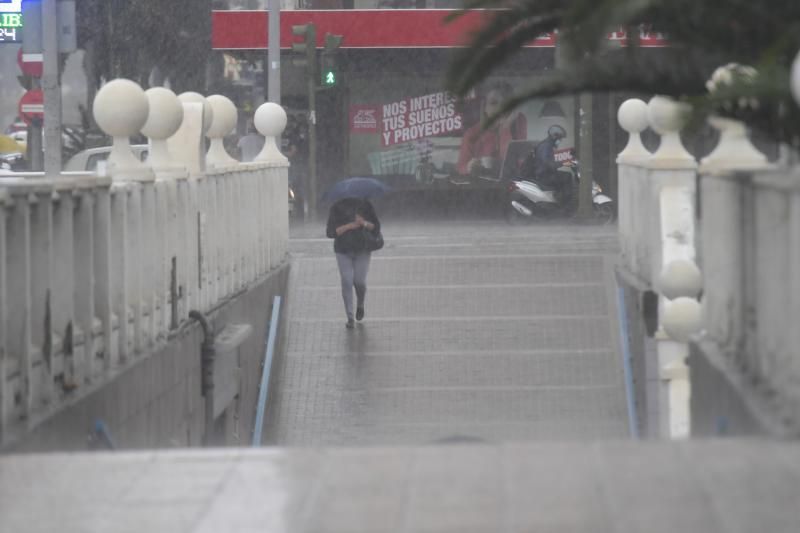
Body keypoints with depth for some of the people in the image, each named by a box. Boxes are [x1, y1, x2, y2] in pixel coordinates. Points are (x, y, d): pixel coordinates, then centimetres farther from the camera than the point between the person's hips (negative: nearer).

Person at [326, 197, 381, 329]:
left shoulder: (365, 206, -2)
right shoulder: (336, 208, -4)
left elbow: (376, 227, -1)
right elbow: (330, 232, -10)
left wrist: (364, 223, -22)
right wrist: (348, 226, -23)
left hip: (362, 250, 0)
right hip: (343, 251, 0)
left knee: (360, 281, -7)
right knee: (347, 282, -9)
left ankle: (360, 305, 26)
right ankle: (350, 318, -5)